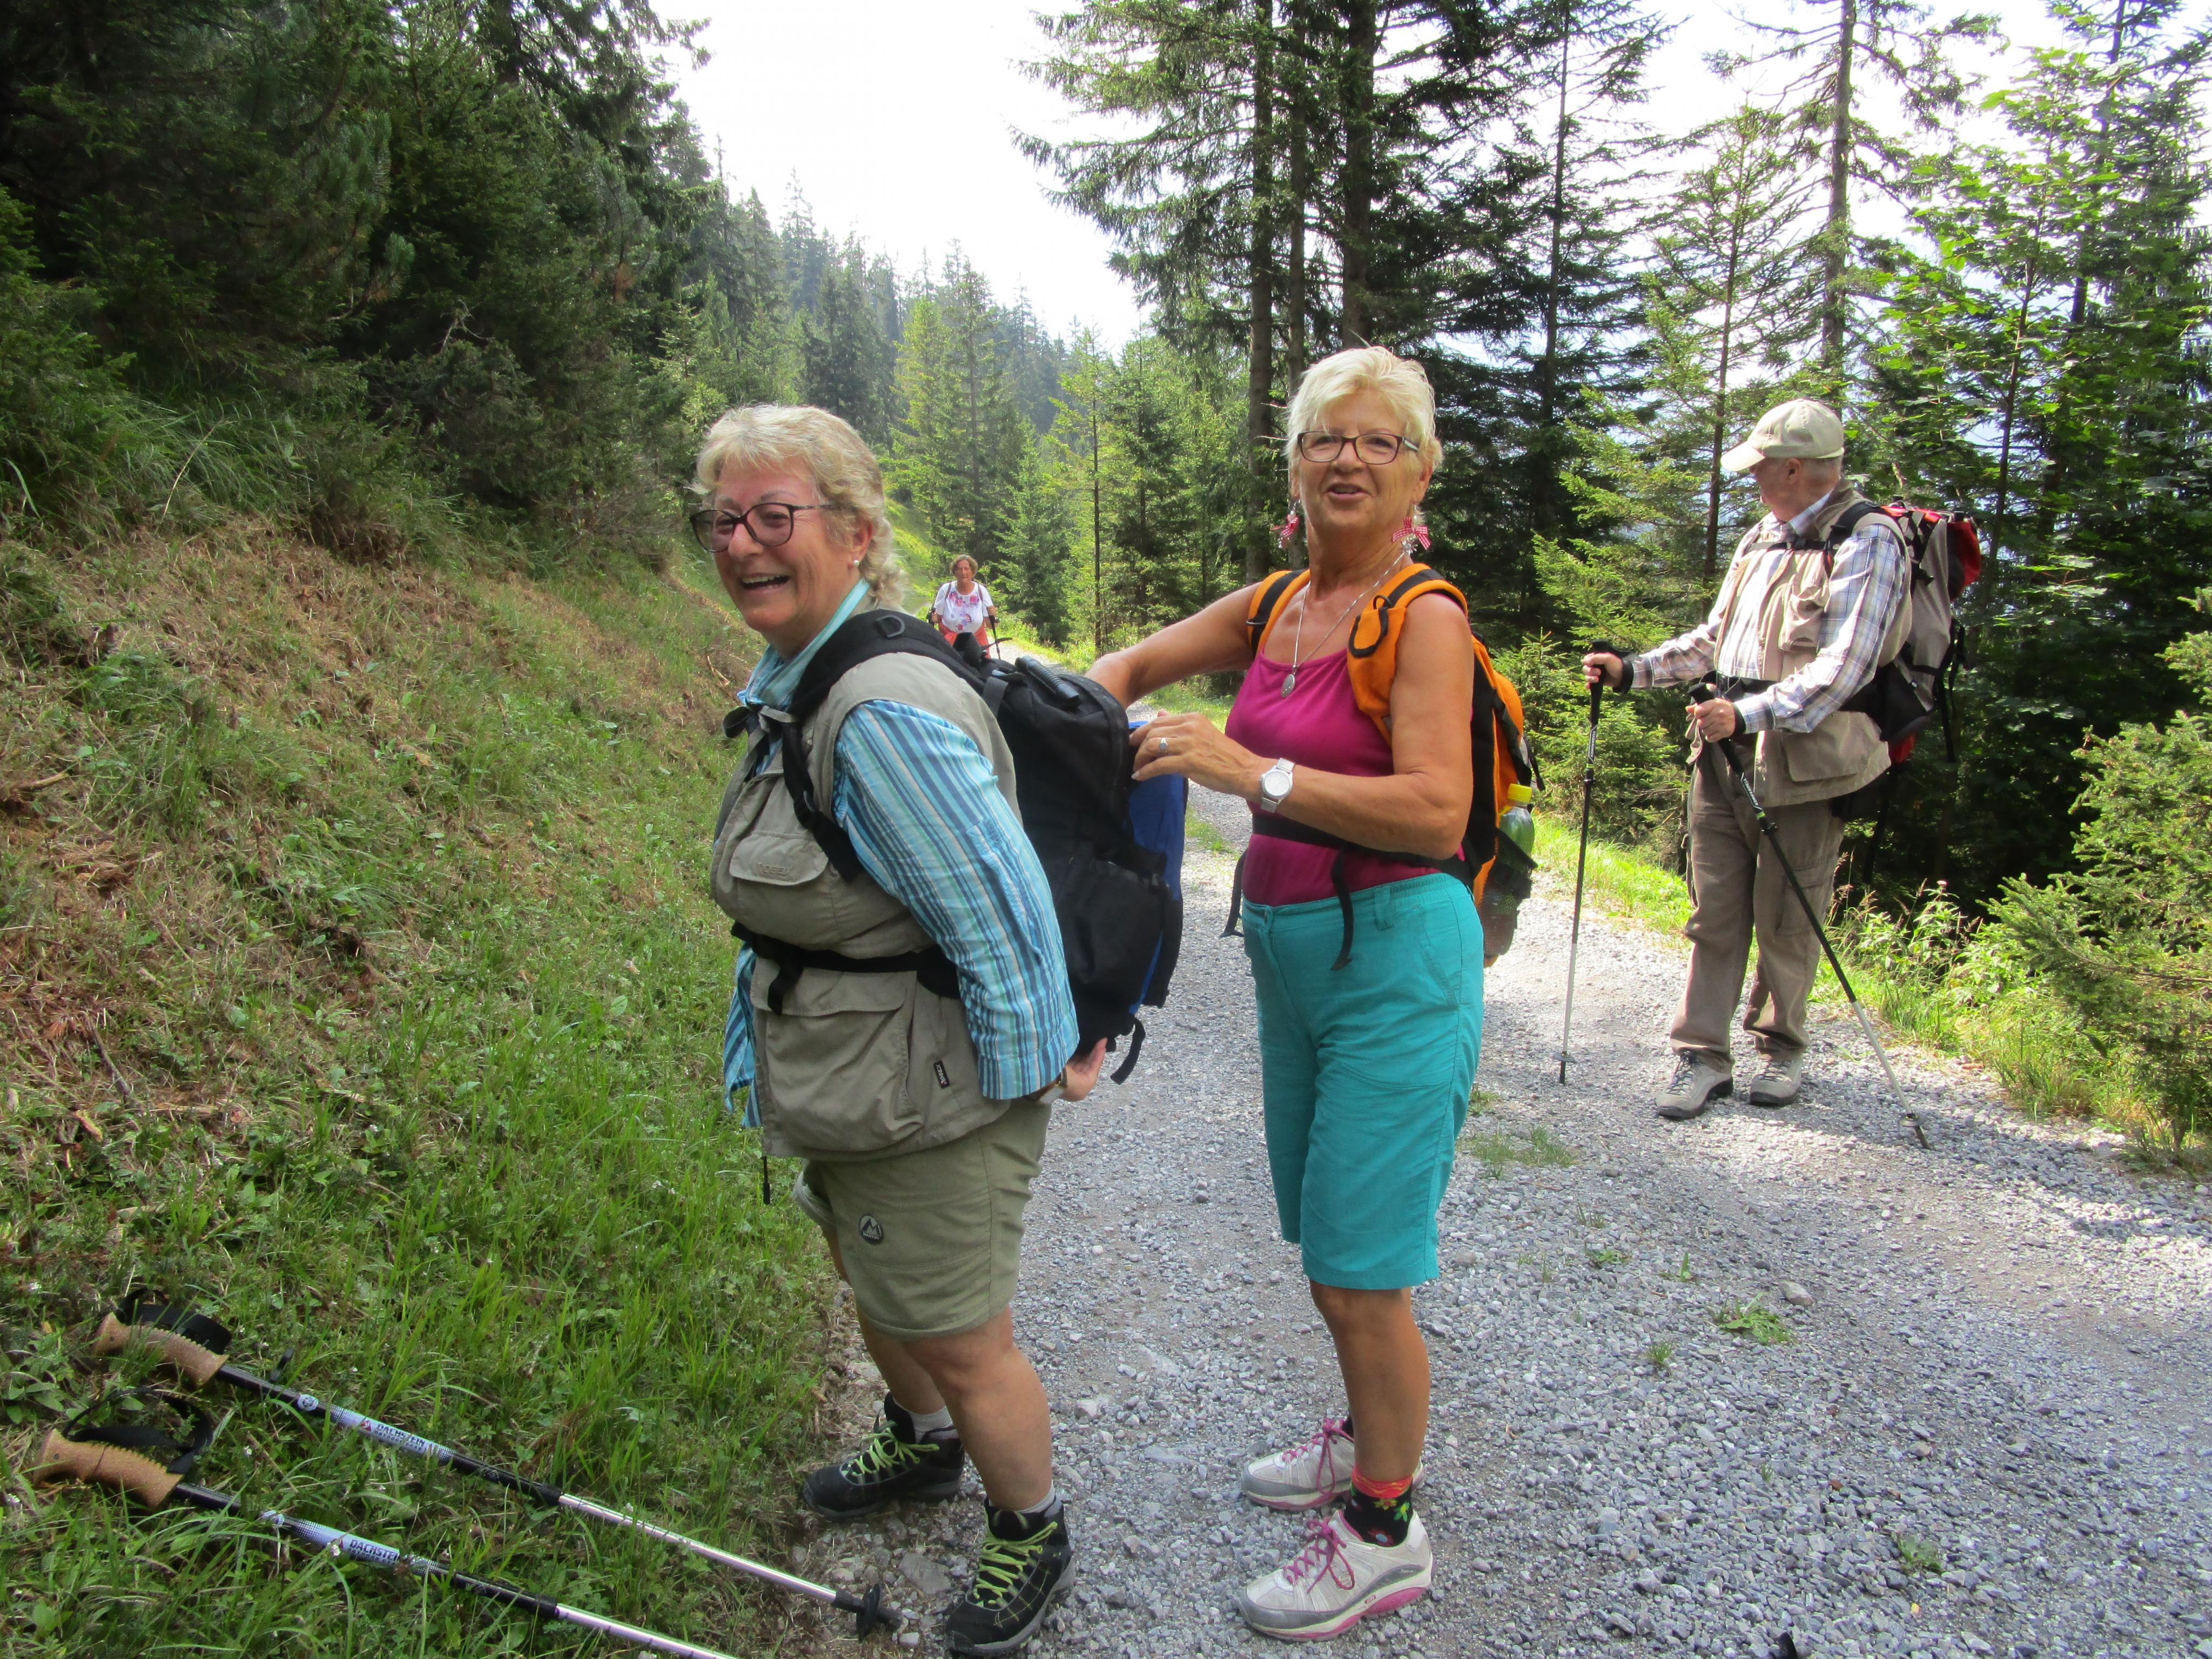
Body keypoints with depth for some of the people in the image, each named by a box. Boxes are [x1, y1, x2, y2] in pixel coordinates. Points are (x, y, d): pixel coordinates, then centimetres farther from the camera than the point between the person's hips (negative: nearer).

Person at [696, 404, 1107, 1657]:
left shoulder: (883, 712, -30)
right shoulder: (792, 684, 3)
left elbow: (1001, 909, -29)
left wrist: (1036, 1067, -17)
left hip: (926, 1106, -10)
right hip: (844, 1084, 10)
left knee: (962, 1343, 11)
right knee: (872, 1281, 31)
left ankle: (1034, 1539, 39)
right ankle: (920, 1448, 59)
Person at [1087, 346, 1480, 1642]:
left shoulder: (1423, 616, -14)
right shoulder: (1276, 606, 7)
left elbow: (1435, 814, -25)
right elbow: (1135, 665, 20)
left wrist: (1252, 769, -30)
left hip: (1395, 957, -7)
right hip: (1291, 950, 7)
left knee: (1360, 1266, 1)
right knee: (1324, 1244, 20)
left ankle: (1386, 1535, 23)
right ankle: (1375, 1434, 44)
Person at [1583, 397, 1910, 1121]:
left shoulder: (1868, 545, -8)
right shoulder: (1759, 540, 18)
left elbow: (1842, 669, -18)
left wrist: (1751, 714, -28)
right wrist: (1633, 670, 12)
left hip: (1803, 764, -6)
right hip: (1723, 755, 7)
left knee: (1785, 923, 5)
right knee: (1715, 913, 6)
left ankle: (1780, 1048, 24)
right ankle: (1703, 1056, 12)